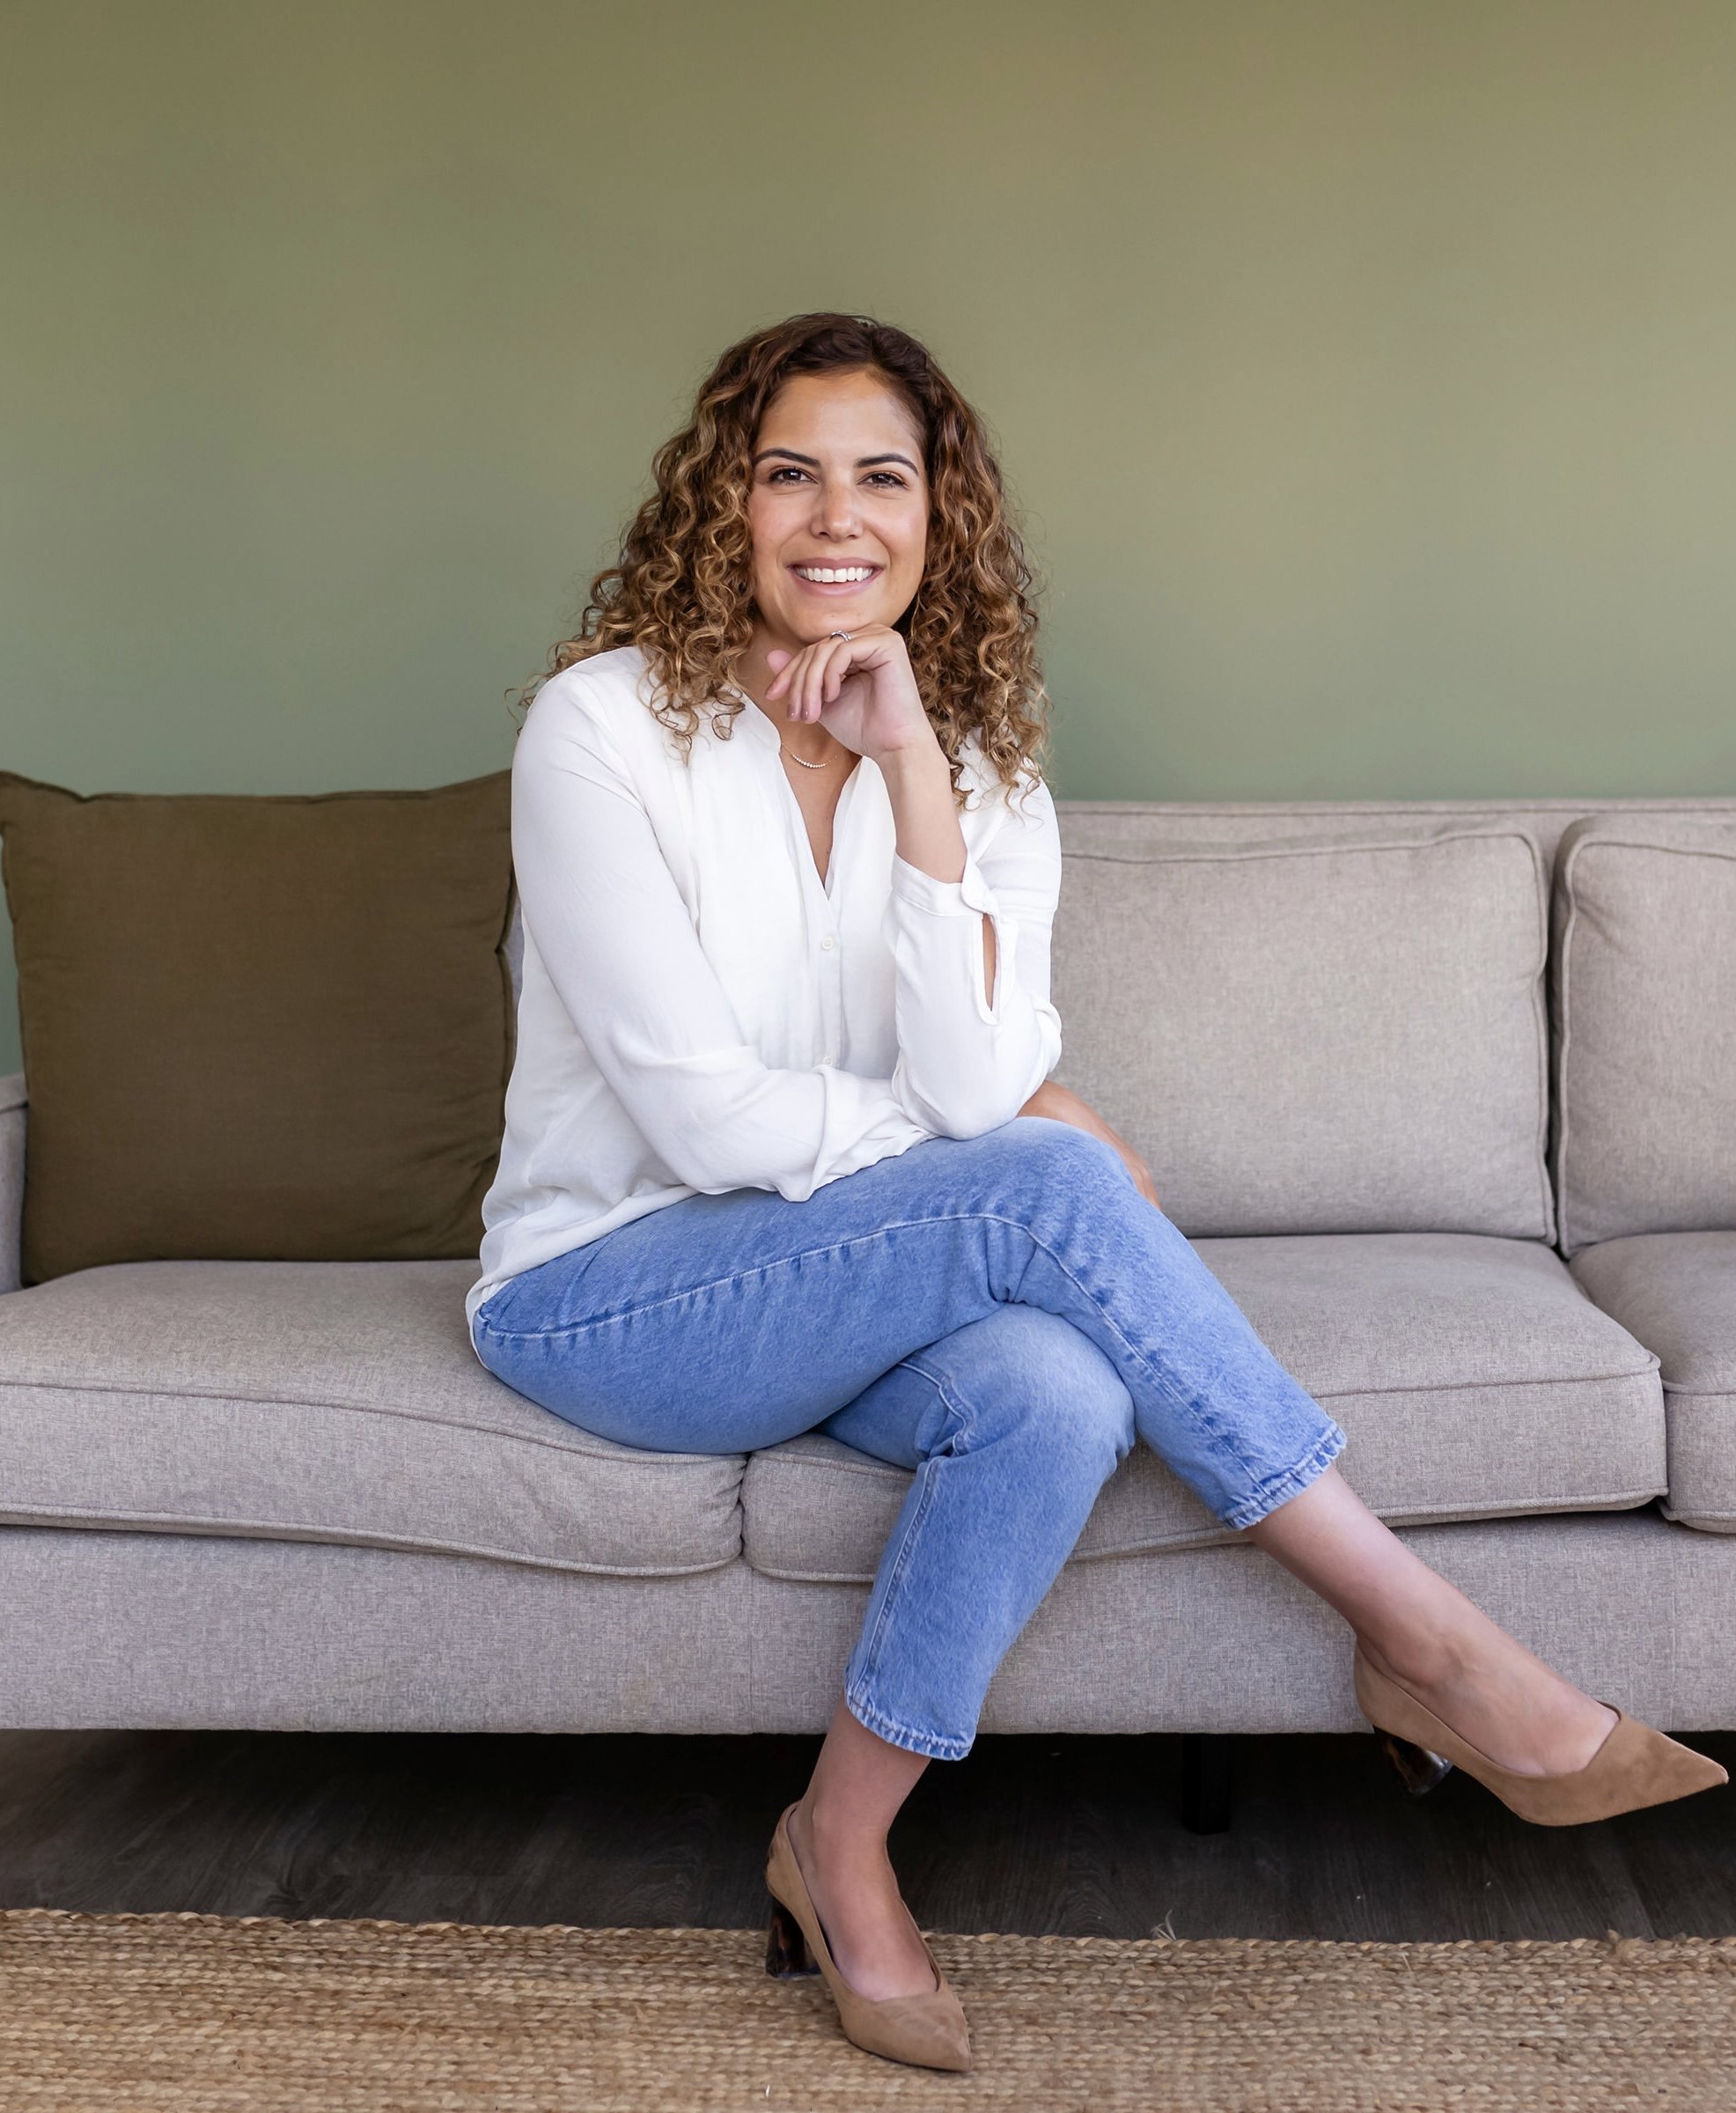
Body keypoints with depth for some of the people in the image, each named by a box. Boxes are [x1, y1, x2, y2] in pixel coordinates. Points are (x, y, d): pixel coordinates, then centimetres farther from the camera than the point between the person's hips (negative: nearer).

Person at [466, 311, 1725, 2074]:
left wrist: (912, 769, -19)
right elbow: (703, 1116, -17)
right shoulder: (601, 725, -11)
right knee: (1049, 1189, -28)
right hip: (604, 1289, -4)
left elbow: (975, 1080, -13)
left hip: (840, 1290, 4)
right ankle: (1425, 1638, -18)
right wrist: (1016, 1144, -10)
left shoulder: (974, 756, 3)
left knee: (1053, 1387, -33)